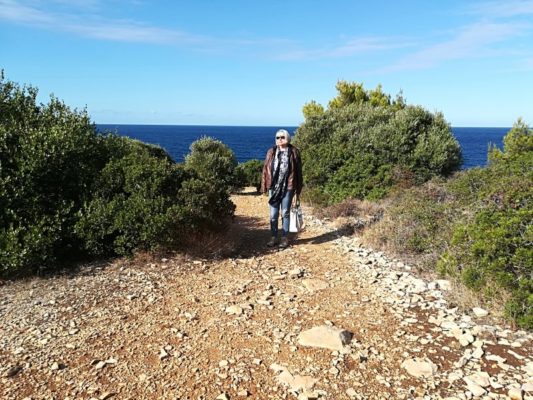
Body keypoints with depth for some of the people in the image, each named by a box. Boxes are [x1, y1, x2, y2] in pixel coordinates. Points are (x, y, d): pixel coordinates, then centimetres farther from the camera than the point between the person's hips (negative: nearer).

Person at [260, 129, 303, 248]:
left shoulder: (294, 152, 2)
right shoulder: (271, 152, 8)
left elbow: (298, 171, 3)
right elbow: (265, 169, 7)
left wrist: (298, 189, 1)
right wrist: (264, 186, 2)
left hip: (288, 187, -2)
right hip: (274, 187, 2)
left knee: (285, 213, 5)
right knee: (273, 214, 6)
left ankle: (284, 238, 15)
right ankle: (273, 237, 16)